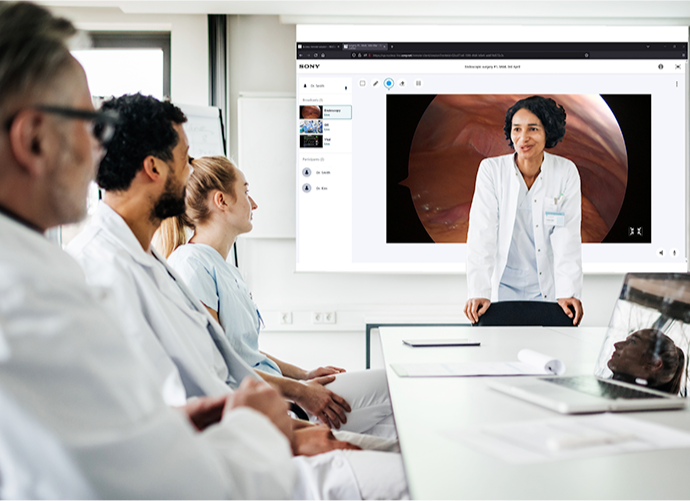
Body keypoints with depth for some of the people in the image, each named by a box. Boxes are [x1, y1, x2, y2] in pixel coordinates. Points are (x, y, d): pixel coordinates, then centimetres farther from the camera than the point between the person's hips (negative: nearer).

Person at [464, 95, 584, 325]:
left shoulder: (566, 172, -6)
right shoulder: (491, 169, -9)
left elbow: (567, 236, -9)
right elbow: (482, 233, -14)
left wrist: (568, 293, -19)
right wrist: (479, 293, -23)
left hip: (549, 289, 1)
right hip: (503, 287, -1)